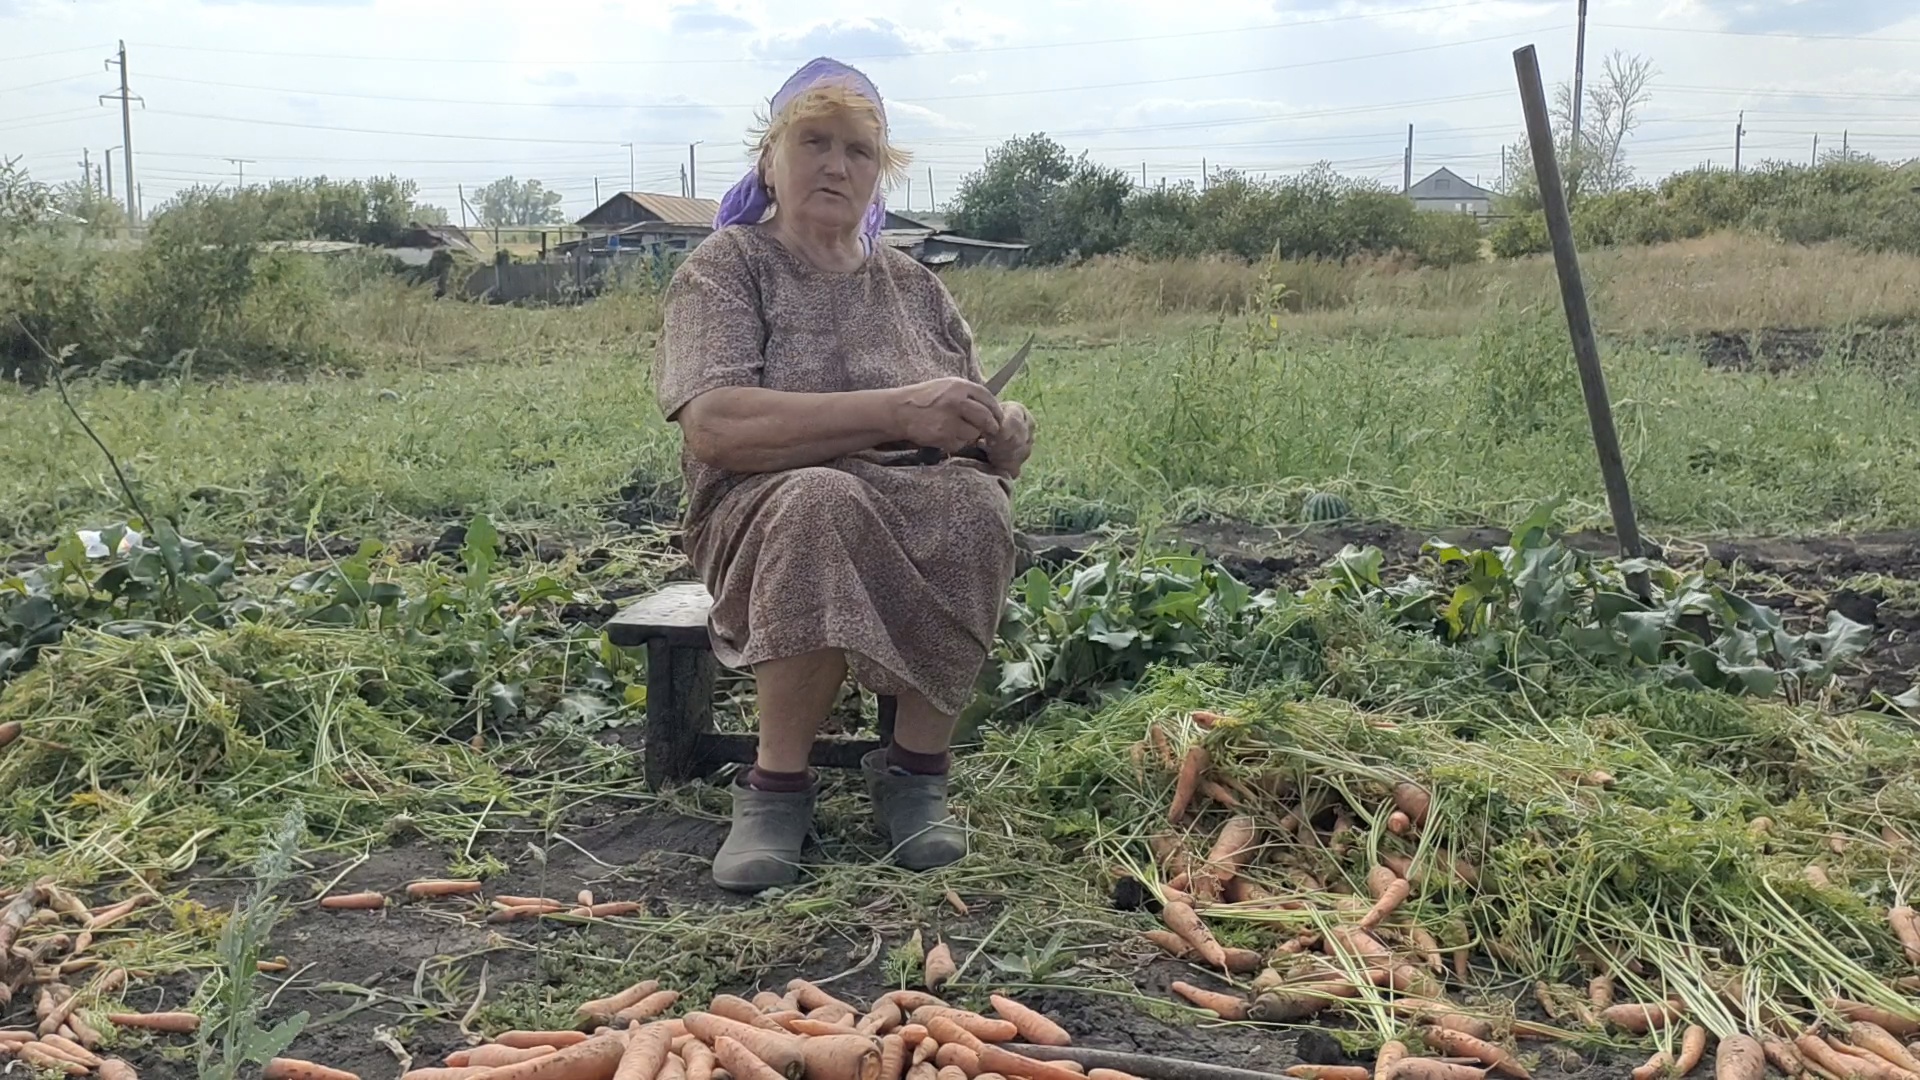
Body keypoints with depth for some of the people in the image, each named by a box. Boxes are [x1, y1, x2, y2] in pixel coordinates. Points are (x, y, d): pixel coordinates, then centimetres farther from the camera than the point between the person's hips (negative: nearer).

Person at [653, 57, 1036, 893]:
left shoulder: (913, 286, 15)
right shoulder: (726, 267, 1)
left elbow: (974, 424, 15)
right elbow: (713, 427, -17)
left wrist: (1003, 432, -12)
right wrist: (895, 411, -25)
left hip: (919, 514, 4)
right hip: (767, 515, -3)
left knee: (977, 502, -31)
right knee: (823, 499, -38)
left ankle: (916, 770, -18)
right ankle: (778, 783, -23)